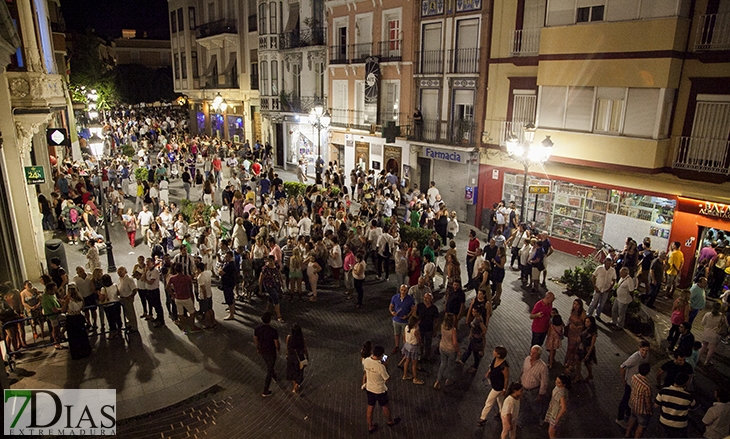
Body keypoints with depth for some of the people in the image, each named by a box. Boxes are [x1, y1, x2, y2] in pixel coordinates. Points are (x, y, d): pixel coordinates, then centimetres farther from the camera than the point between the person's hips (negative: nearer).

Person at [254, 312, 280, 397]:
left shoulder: (257, 329, -21)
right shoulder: (273, 331, -34)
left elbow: (255, 340, -4)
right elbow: (277, 343, -20)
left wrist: (257, 348, 17)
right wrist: (278, 349, 4)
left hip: (262, 351, 5)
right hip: (271, 352, -5)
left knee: (269, 364, 35)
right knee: (269, 371, 14)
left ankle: (274, 375, 65)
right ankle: (265, 391, 23)